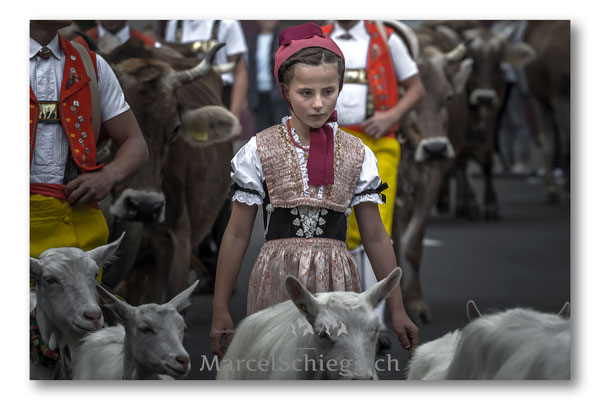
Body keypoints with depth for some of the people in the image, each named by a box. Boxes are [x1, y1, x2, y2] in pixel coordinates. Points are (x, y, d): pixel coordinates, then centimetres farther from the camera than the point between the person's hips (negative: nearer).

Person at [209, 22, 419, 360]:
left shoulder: (357, 155, 5)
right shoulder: (259, 151, 0)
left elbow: (375, 236, 9)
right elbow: (237, 234, 4)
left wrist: (397, 308, 7)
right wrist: (221, 309, 3)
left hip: (335, 282, 1)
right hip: (277, 282, -1)